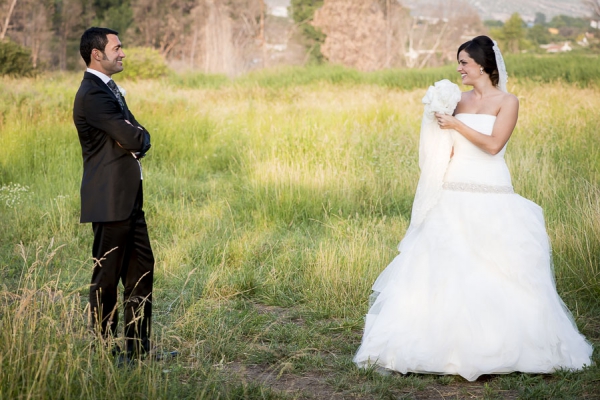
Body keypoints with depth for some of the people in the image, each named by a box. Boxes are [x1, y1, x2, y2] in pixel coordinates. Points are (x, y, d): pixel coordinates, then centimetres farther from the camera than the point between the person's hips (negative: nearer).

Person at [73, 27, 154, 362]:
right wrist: (136, 135, 1)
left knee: (142, 269, 13)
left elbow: (140, 138, 11)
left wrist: (136, 139, -11)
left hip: (129, 198, 10)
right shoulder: (92, 94, -16)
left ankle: (139, 346, 21)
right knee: (107, 276, -1)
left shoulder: (109, 89, 17)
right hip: (110, 200, -10)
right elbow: (133, 137, -22)